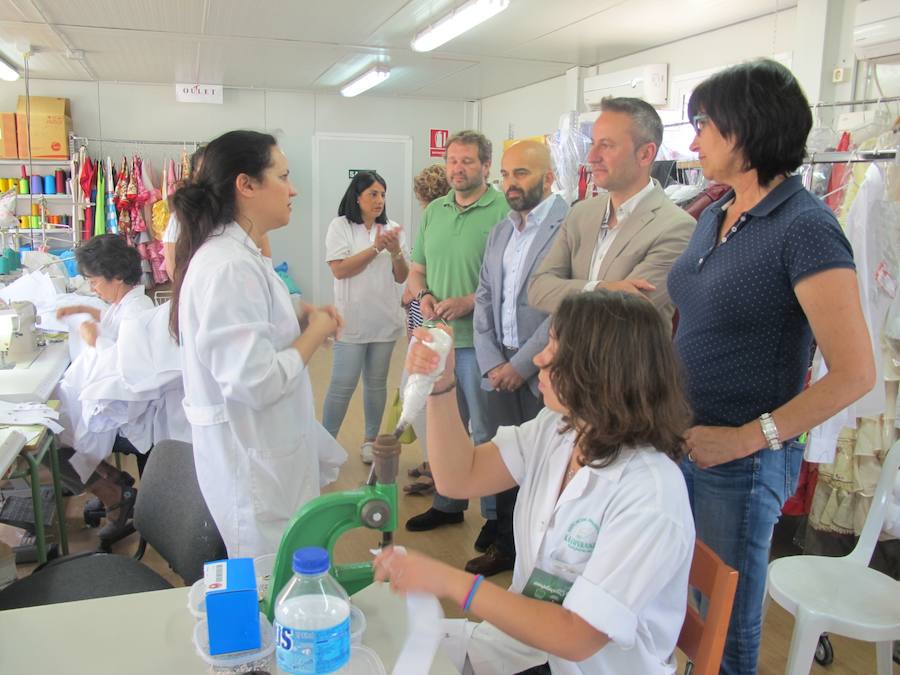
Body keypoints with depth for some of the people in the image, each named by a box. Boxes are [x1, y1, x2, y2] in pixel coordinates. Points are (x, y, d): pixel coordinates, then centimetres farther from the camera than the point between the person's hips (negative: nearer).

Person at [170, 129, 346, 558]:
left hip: (266, 451, 10)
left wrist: (303, 322, 5)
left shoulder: (237, 255, 8)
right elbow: (255, 380, -29)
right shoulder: (229, 267, -24)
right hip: (254, 464, -9)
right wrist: (316, 332, -15)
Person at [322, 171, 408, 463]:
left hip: (385, 321, 4)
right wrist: (376, 248, -17)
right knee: (342, 385, -2)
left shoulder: (391, 228, 6)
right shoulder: (340, 226, -2)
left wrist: (396, 252, -15)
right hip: (352, 320, -3)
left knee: (377, 382, 13)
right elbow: (339, 269, -13)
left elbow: (402, 278, 5)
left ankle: (371, 439, 26)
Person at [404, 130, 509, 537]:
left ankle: (496, 514, 21)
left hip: (478, 339, -6)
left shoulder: (502, 211, -10)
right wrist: (423, 295, -3)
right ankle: (447, 504, 35)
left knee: (485, 432, 5)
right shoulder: (434, 211, 12)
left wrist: (468, 302, -21)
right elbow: (416, 267, 17)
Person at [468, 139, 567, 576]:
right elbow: (484, 299, 14)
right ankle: (505, 547, 31)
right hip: (500, 371, 6)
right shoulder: (499, 232, 15)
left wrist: (522, 364, -12)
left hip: (542, 372, -6)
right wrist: (491, 364, 3)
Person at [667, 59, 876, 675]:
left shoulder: (804, 227, -15)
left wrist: (746, 438, -18)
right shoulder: (714, 217, 9)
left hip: (739, 464, -7)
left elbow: (855, 374, -19)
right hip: (678, 442, 7)